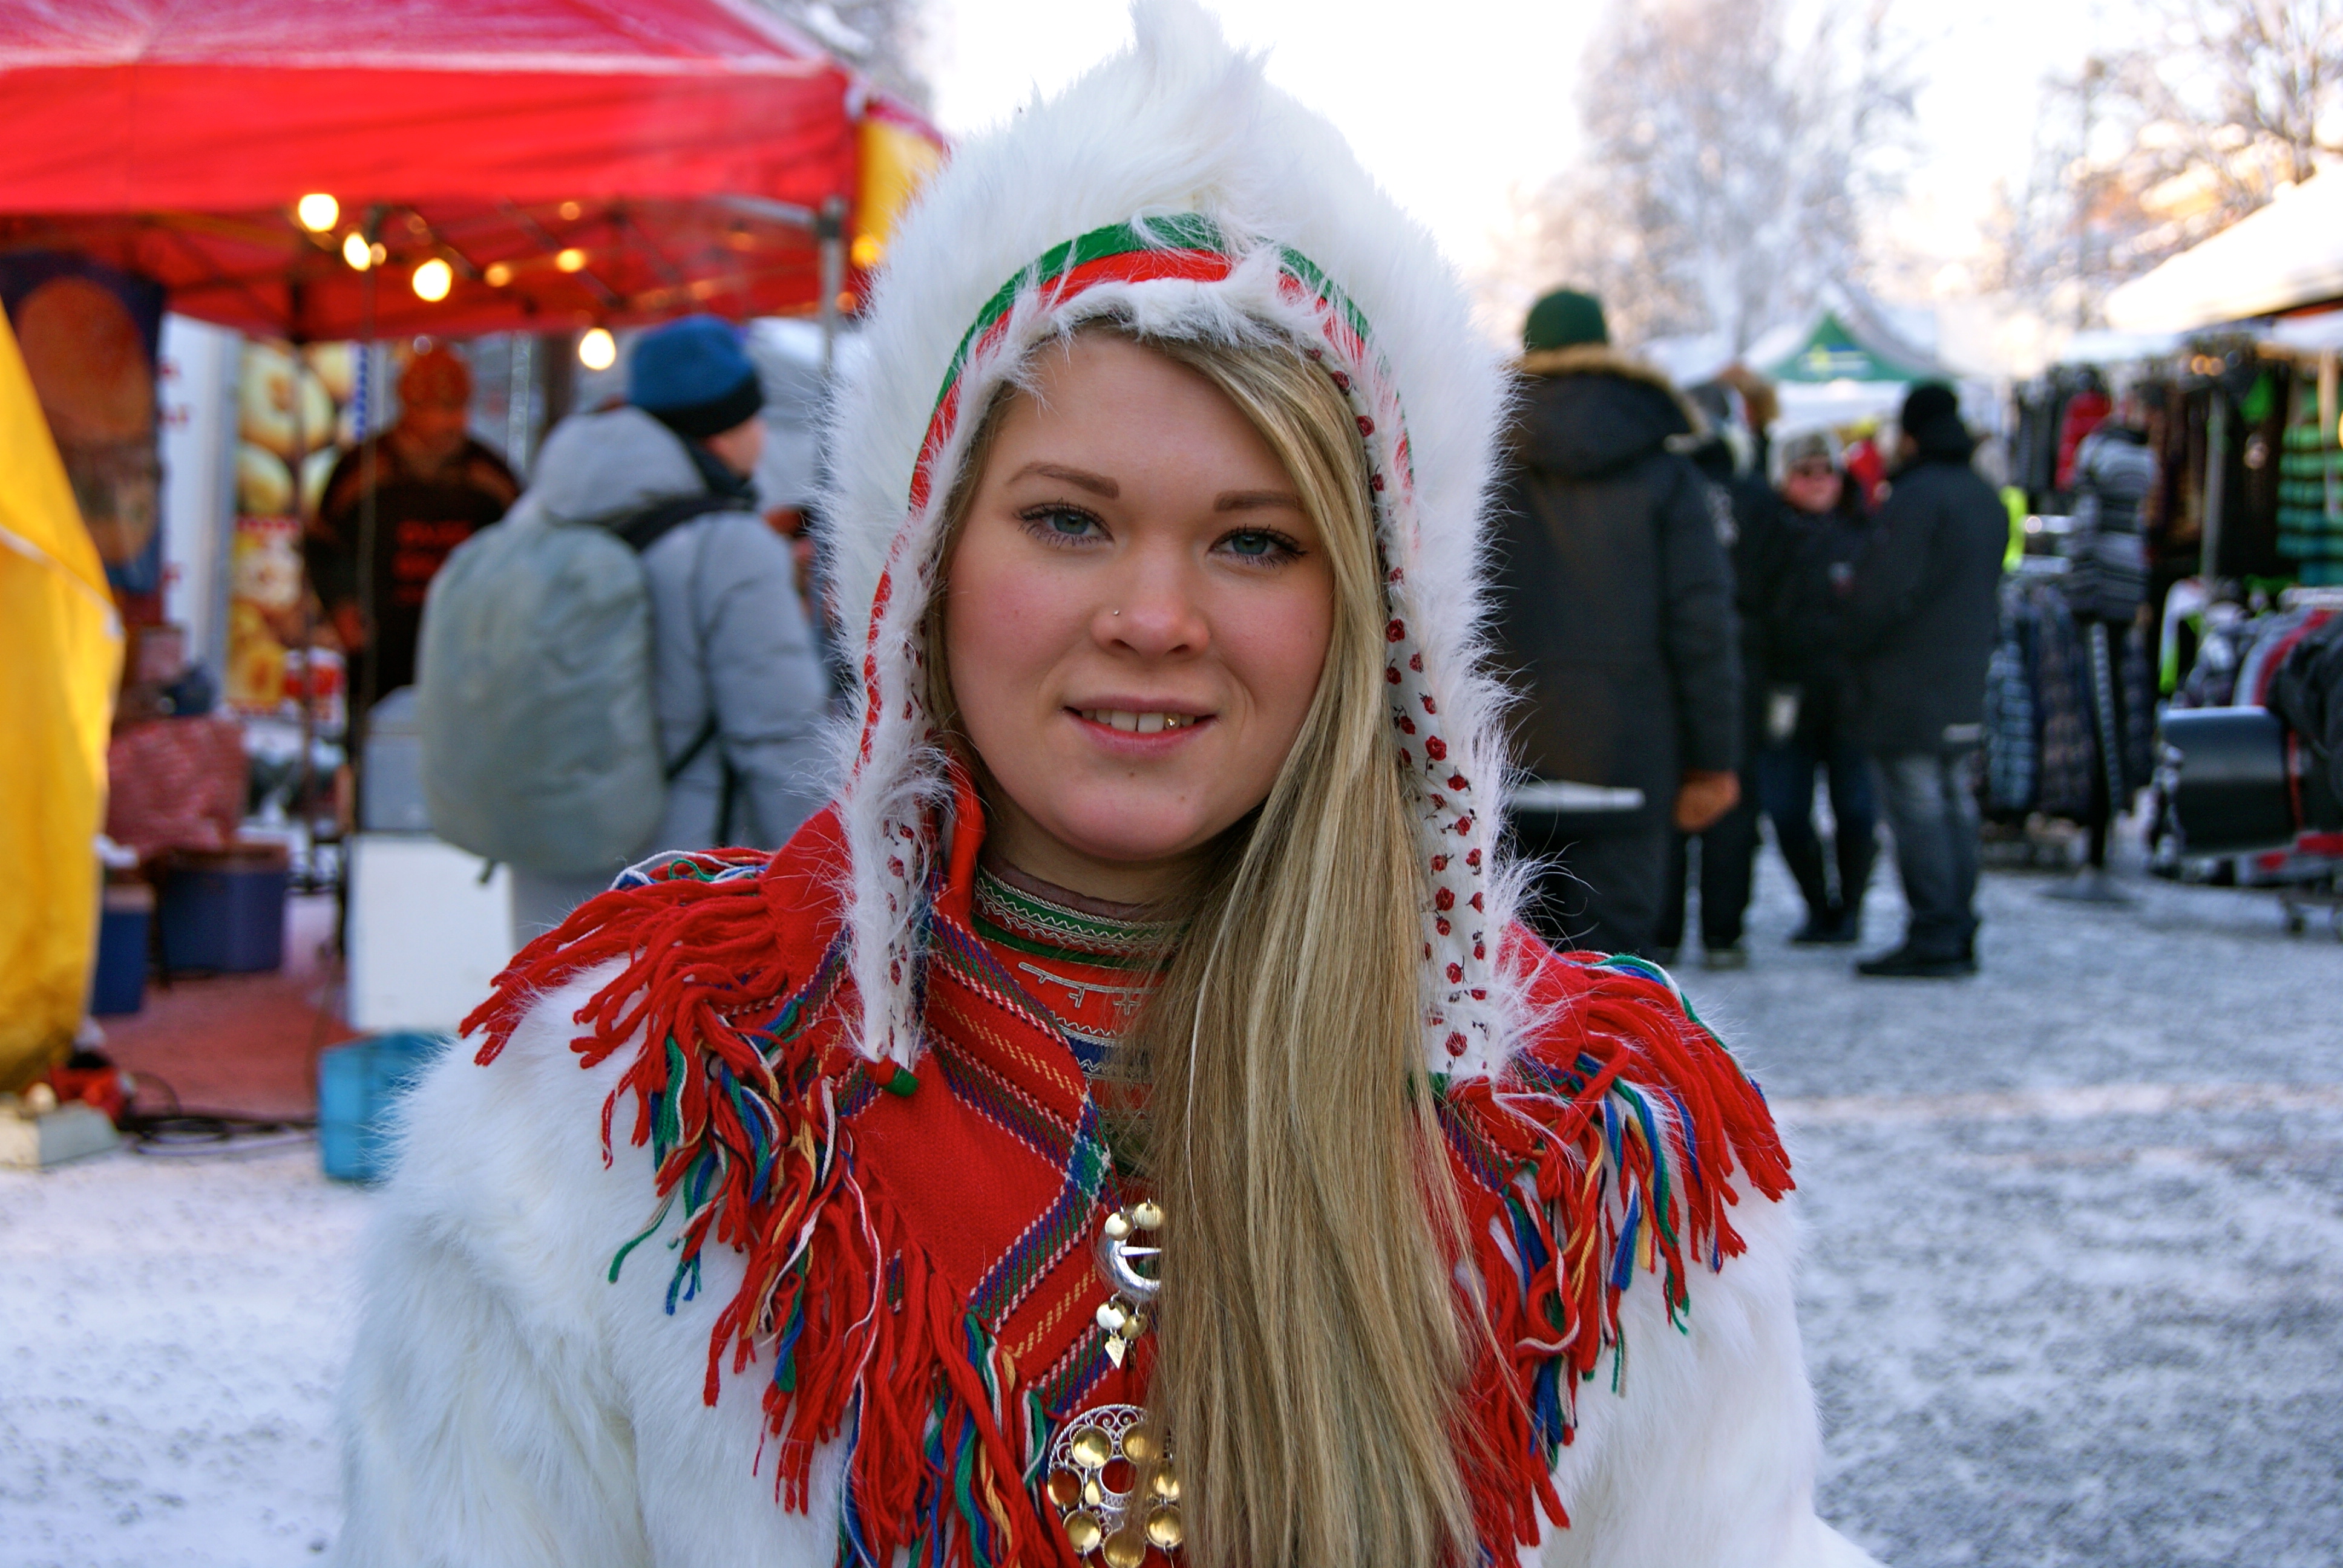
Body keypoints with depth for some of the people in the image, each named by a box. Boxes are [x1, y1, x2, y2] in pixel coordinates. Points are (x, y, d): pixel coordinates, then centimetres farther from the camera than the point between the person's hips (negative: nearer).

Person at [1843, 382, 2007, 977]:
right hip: (1967, 685, 9)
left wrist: (1855, 641, -2)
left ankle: (1932, 939, -8)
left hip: (1908, 688, -9)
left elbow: (1884, 591, -17)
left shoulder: (1916, 498, -15)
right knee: (1956, 805, 12)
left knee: (1916, 806, -7)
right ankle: (1959, 937, 15)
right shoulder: (1986, 500, 14)